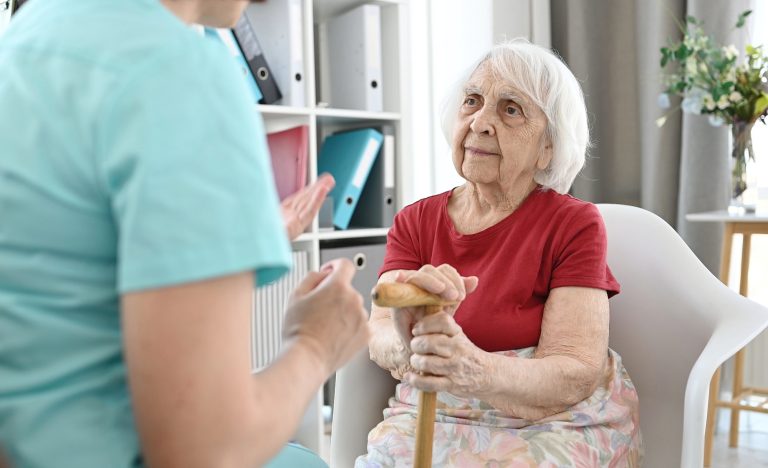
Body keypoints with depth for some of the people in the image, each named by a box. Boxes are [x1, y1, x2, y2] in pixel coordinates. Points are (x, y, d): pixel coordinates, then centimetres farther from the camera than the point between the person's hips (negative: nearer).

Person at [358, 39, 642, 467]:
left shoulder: (574, 224, -8)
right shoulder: (414, 222, 2)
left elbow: (576, 375, -15)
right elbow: (378, 336, -11)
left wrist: (475, 370, -35)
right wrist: (407, 345, -35)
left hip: (554, 425, -2)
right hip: (435, 422, 3)